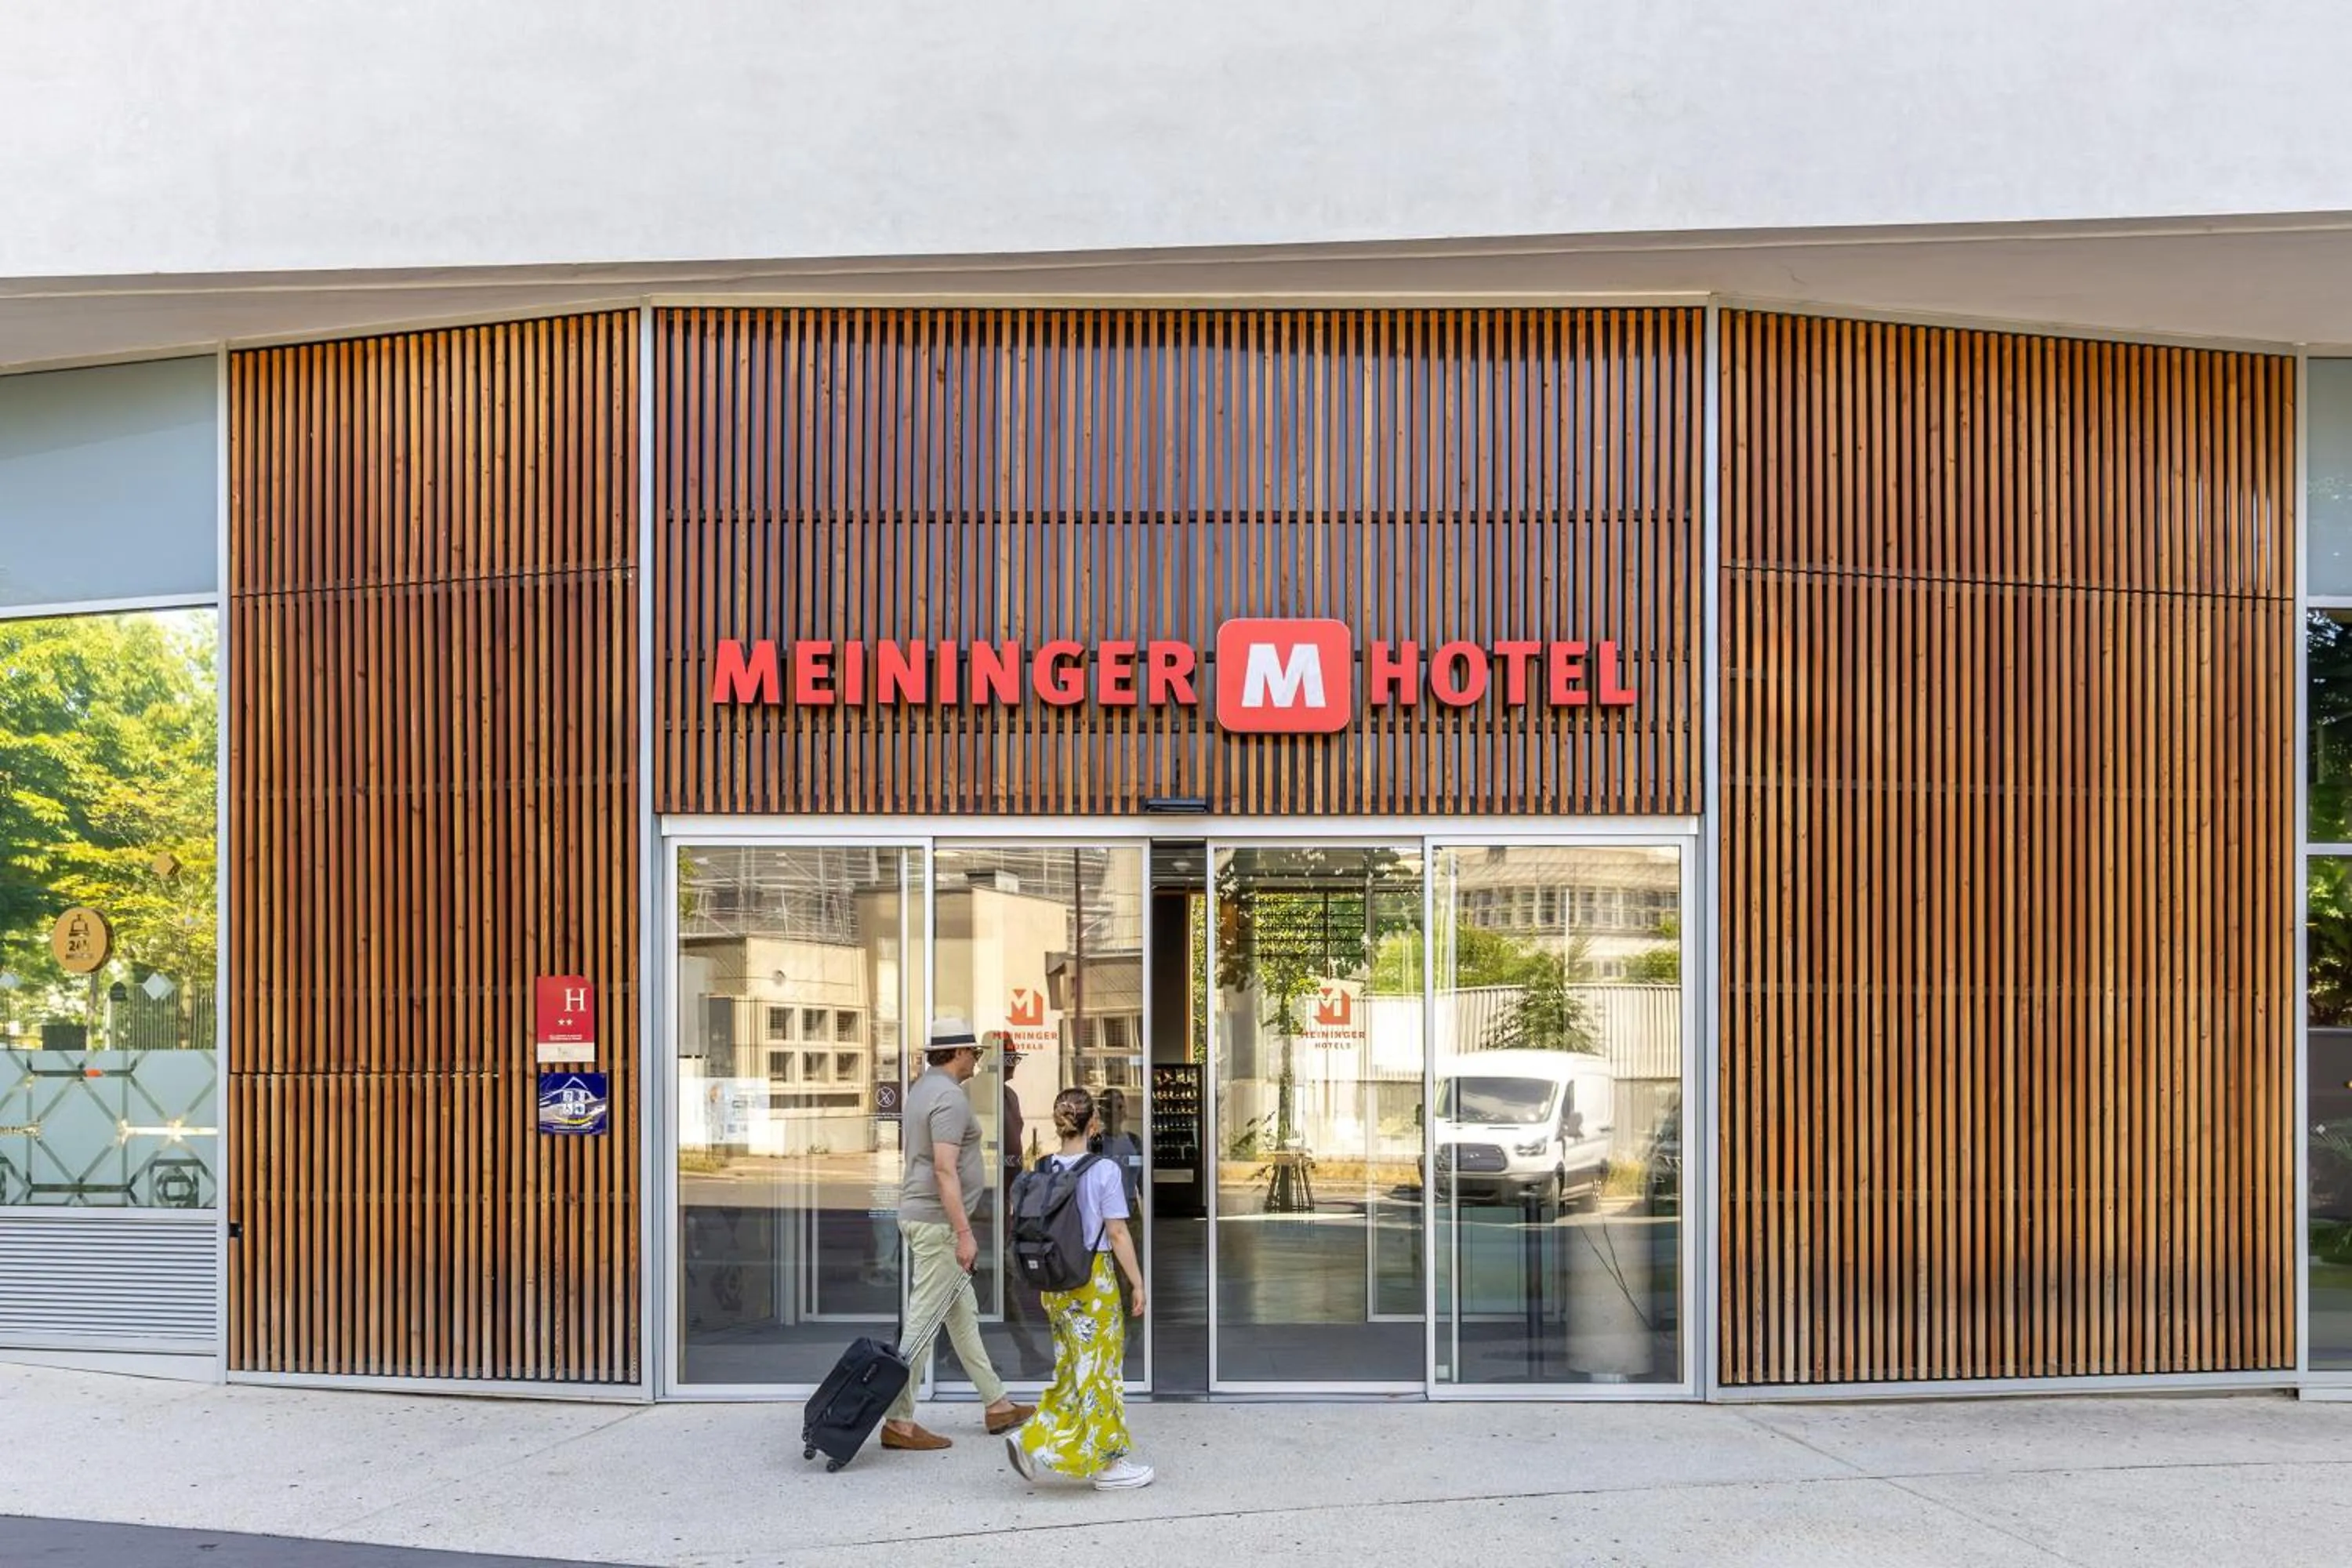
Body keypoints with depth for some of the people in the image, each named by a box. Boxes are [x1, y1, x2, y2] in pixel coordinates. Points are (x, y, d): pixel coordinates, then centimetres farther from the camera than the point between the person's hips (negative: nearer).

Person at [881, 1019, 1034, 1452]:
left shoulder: (922, 1088, 14)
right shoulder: (949, 1097, -18)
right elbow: (945, 1171, -24)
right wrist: (963, 1233, -23)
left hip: (920, 1216, 11)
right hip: (939, 1222, -11)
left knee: (963, 1314, 15)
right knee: (923, 1323, -5)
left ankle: (998, 1405, 23)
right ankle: (898, 1421, -1)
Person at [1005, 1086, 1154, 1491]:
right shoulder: (1104, 1170, -12)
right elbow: (1117, 1234, -12)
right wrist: (1137, 1283, -3)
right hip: (1094, 1279, -5)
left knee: (1069, 1371, 18)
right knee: (1099, 1370, 4)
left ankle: (1035, 1441, 5)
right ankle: (1107, 1463, 12)